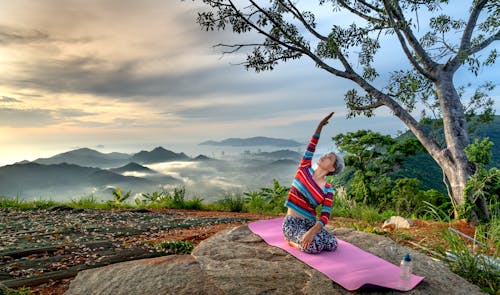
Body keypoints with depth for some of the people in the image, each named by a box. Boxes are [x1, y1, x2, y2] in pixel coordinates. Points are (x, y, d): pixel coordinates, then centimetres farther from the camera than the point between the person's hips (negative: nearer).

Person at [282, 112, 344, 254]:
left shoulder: (328, 190, -5)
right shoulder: (305, 170, -3)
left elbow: (325, 216, -14)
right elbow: (311, 147, -5)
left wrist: (312, 232, -31)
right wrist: (320, 125, -12)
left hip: (310, 222, 3)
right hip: (292, 222, -3)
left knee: (332, 244, -19)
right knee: (315, 246, -27)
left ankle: (300, 238, 7)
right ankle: (292, 240, 5)